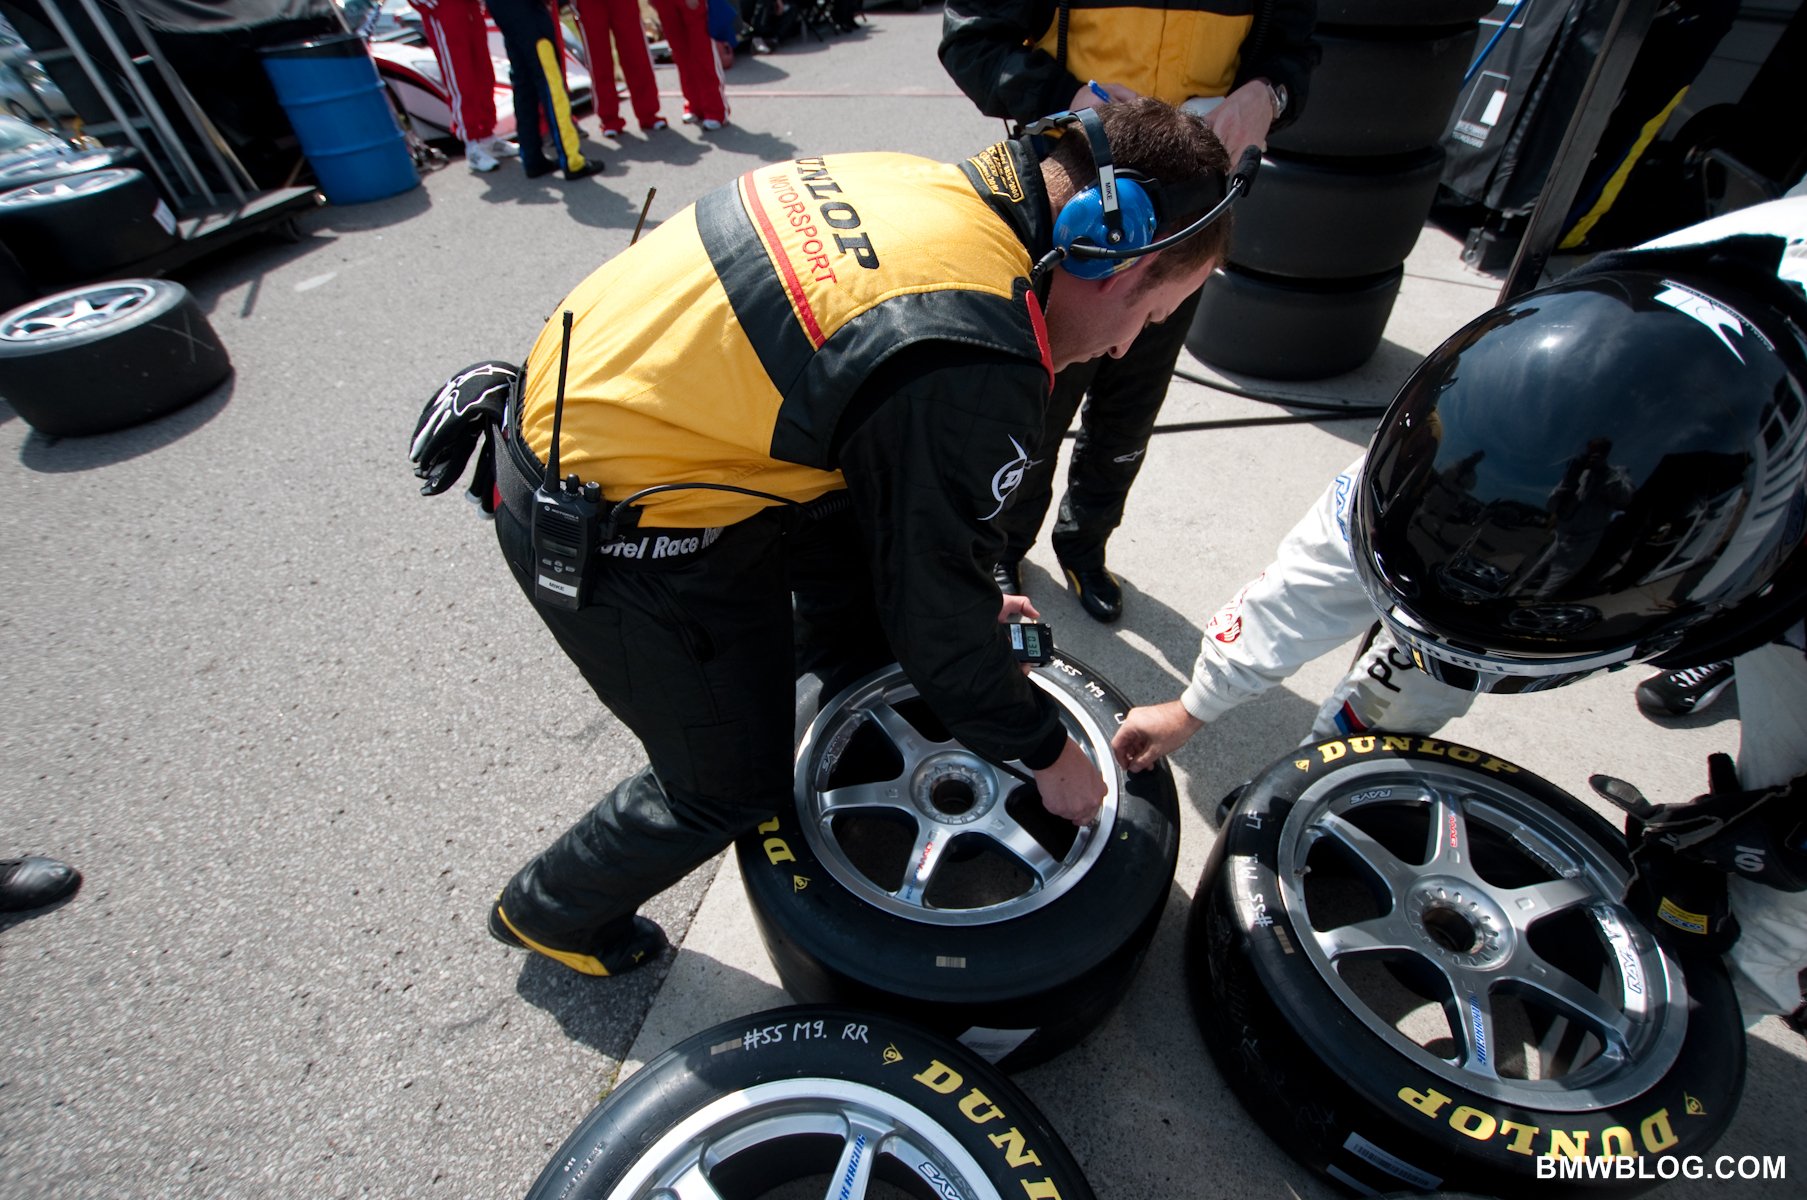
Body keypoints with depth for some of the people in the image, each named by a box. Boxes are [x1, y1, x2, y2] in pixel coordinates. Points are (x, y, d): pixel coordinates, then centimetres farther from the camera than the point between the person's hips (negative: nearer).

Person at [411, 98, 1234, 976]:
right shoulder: (976, 370, -27)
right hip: (607, 541, -9)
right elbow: (938, 616, -15)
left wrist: (965, 602, 21)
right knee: (735, 786, 11)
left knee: (864, 532, 22)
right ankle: (550, 914, 39)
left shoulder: (943, 185, 2)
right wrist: (1047, 754, 3)